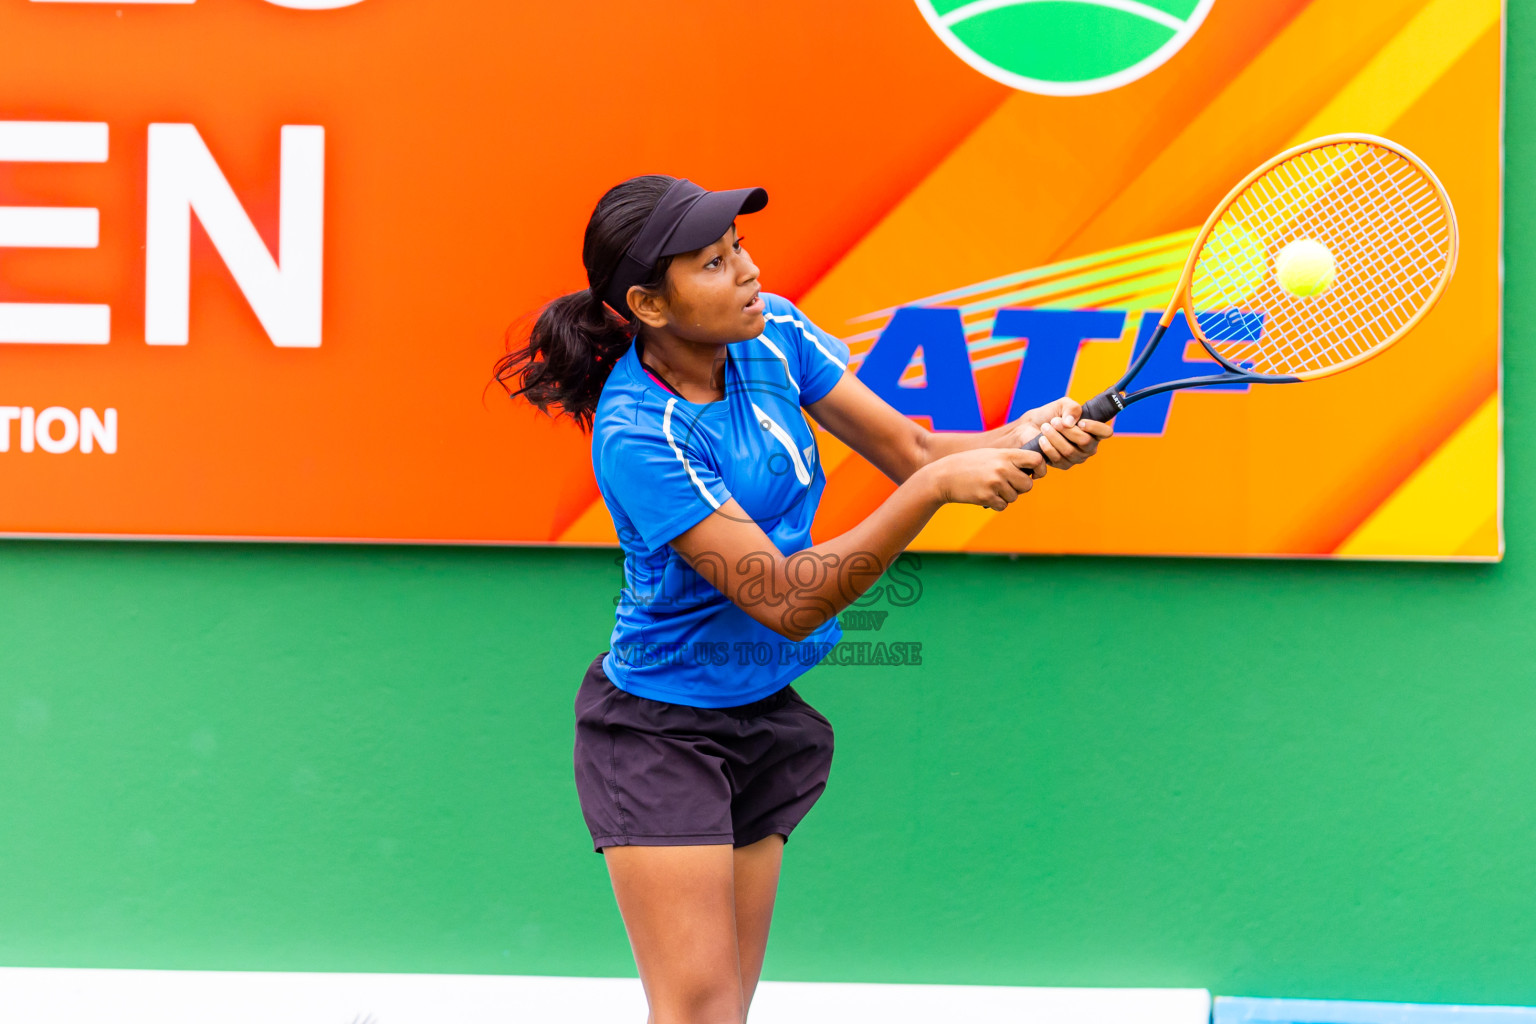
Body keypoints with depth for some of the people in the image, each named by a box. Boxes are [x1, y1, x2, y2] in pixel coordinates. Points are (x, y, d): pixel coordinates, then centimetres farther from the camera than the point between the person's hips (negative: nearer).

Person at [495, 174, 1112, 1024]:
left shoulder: (774, 332, -5)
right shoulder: (638, 435, -27)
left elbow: (908, 449, 0)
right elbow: (787, 601, -29)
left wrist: (1022, 437, -21)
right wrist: (935, 486, -34)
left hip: (768, 717, 7)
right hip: (662, 729, -7)